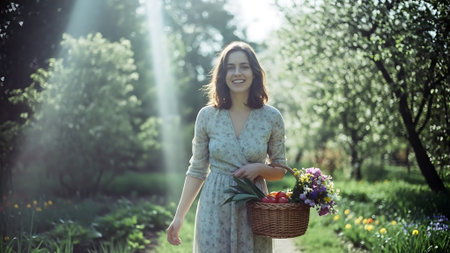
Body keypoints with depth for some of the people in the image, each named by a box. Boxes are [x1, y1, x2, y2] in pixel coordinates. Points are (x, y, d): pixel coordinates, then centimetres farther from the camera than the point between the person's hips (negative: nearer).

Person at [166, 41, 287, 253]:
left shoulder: (271, 117, -2)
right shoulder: (207, 116, -2)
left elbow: (280, 170, 7)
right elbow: (196, 171, 3)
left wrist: (259, 168, -14)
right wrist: (179, 216, -1)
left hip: (253, 210, 0)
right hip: (214, 208, 0)